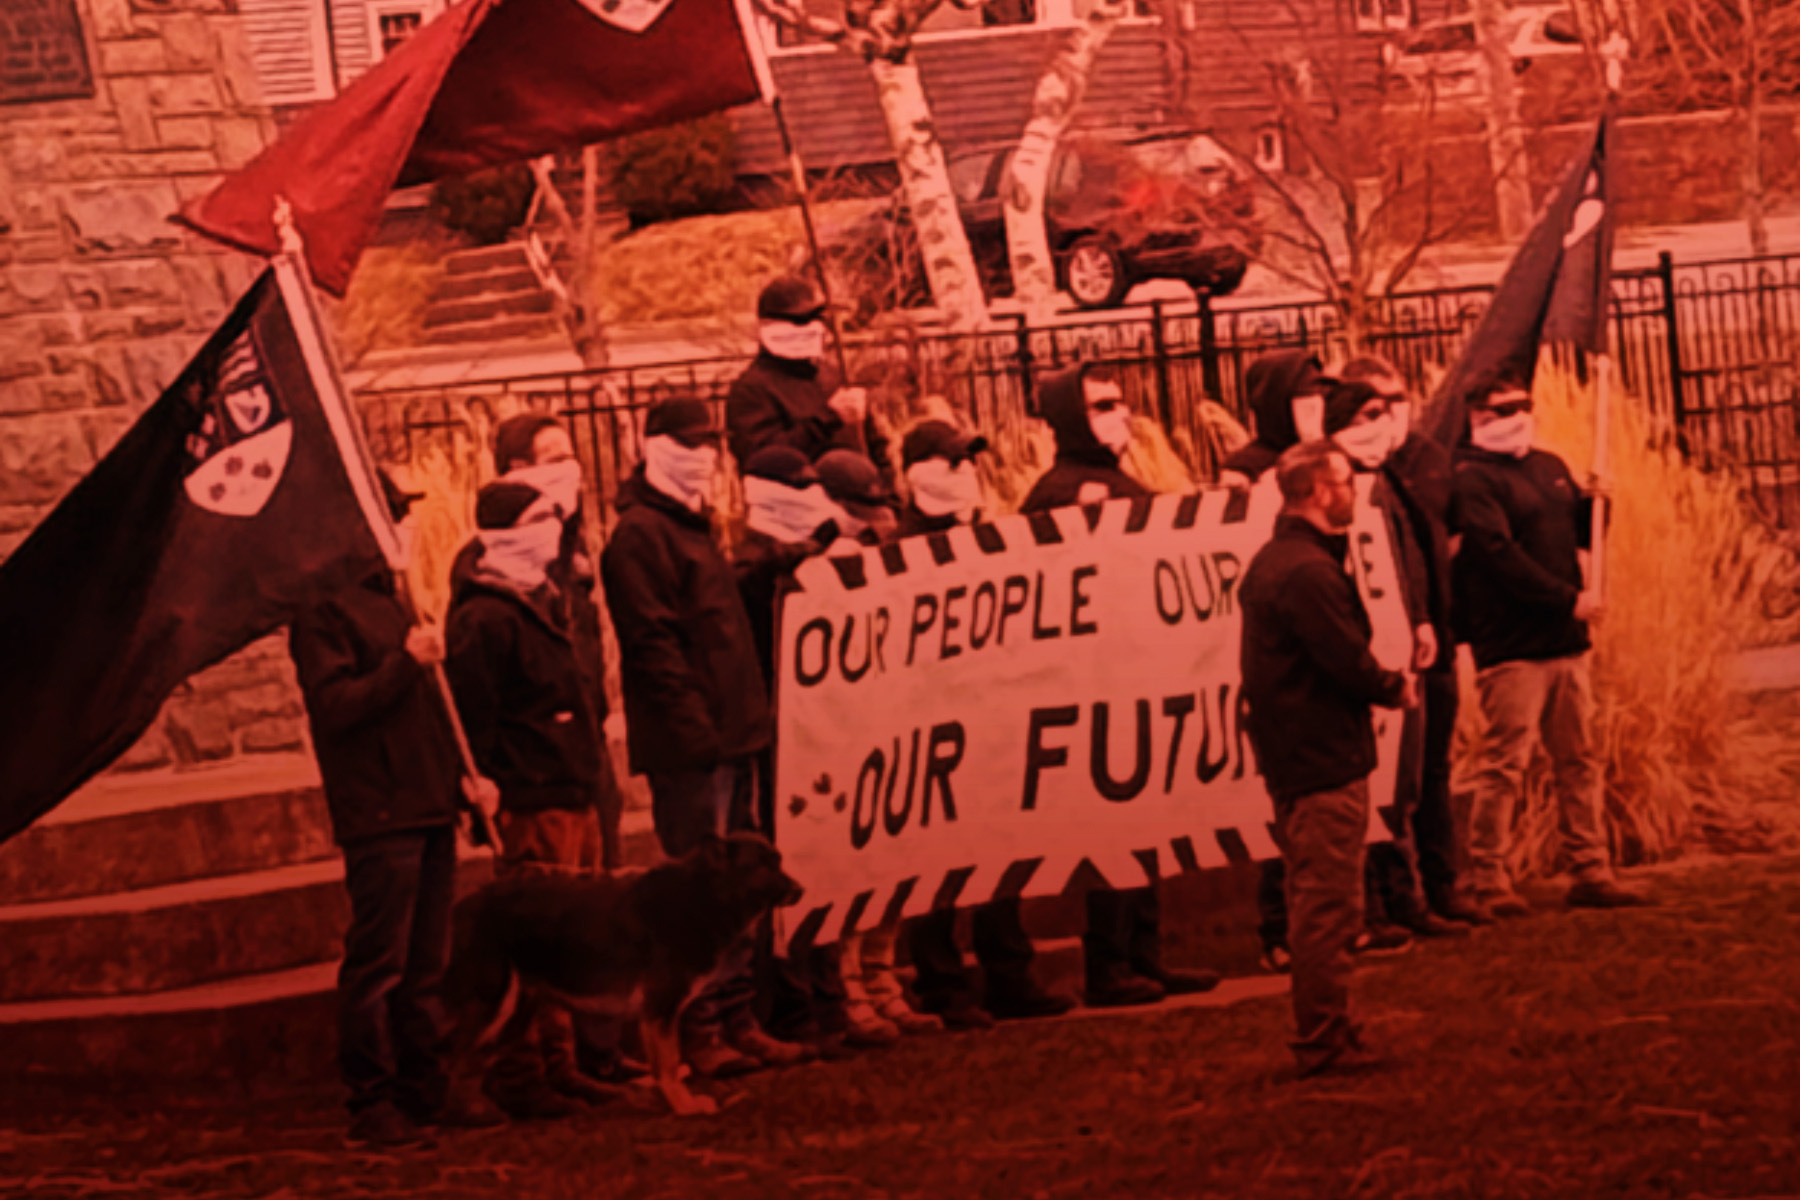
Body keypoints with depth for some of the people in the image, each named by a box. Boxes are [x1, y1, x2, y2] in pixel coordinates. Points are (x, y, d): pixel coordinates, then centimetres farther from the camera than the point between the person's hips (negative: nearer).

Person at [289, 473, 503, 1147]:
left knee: (425, 964, 11)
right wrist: (405, 662, -21)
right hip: (378, 812, -9)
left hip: (428, 807, 9)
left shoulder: (388, 602, 21)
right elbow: (333, 705, -19)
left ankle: (425, 1090, 17)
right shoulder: (323, 611, -8)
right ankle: (372, 1102, -4)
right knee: (378, 961, -7)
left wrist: (463, 774, 17)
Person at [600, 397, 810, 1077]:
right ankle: (698, 1033, -4)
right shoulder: (639, 535, -10)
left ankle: (737, 1021, 16)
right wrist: (697, 728, -20)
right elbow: (653, 644, -17)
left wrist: (749, 722, 17)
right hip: (688, 746, -9)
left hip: (730, 737, 9)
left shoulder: (692, 526, 20)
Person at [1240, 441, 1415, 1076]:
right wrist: (1396, 689, -2)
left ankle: (1322, 1035, 22)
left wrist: (1373, 689, 8)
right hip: (1324, 756, -11)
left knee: (1315, 900, 16)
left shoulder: (1269, 562, 14)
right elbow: (1349, 661, -20)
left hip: (1289, 754, 11)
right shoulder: (1308, 571, -20)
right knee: (1330, 901, -5)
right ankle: (1324, 1041, -2)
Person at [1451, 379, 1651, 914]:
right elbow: (1498, 555, -18)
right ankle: (1489, 881, -3)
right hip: (1511, 646, -8)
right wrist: (1567, 600, -18)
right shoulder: (1473, 479, -8)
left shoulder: (1550, 468, 17)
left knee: (1580, 760, 10)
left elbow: (1583, 536, 22)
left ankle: (1591, 873, 16)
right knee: (1504, 764, -7)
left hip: (1567, 642, 8)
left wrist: (1596, 503, 0)